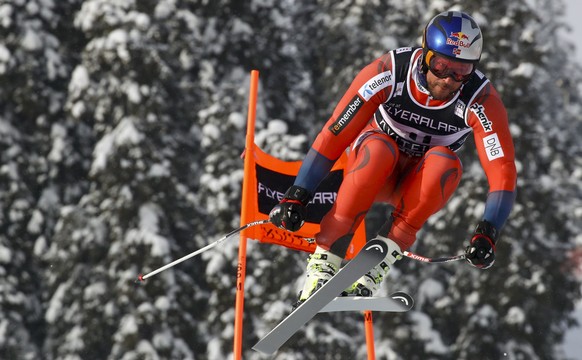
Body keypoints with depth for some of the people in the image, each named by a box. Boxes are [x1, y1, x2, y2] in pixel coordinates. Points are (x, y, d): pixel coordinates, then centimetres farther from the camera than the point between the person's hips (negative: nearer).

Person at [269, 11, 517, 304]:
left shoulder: (481, 100, -22)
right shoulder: (389, 72, -25)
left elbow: (503, 171, -23)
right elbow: (334, 133, -22)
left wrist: (487, 233, -37)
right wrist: (297, 196, -25)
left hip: (420, 186, 1)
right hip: (371, 169, -1)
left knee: (445, 162, -32)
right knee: (379, 148, -35)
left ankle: (379, 262, -31)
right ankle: (324, 261, -32)